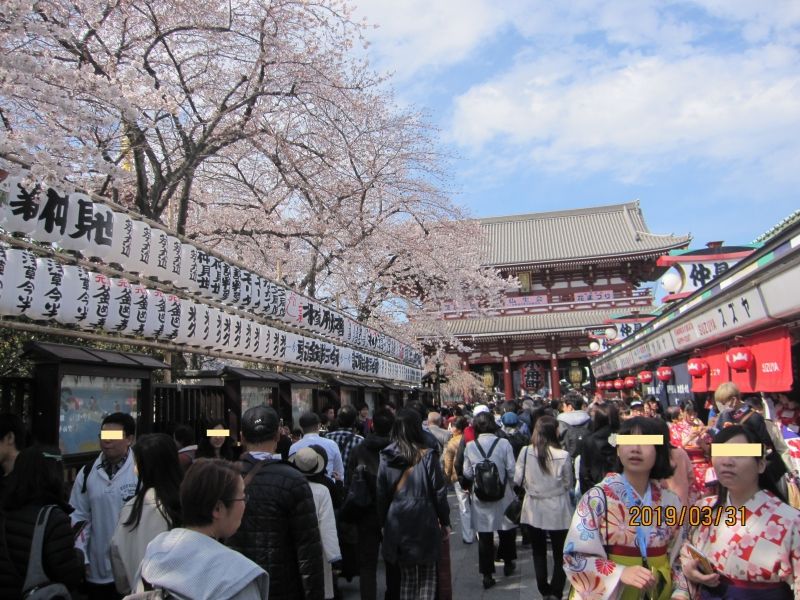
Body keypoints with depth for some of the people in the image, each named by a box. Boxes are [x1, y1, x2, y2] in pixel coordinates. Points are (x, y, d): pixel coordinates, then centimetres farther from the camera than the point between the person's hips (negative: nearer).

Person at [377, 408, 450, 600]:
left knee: (407, 577, 15)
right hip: (425, 523, -3)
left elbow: (381, 496, 4)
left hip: (397, 524, 3)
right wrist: (445, 521, 4)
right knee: (427, 576, 9)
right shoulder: (427, 456, -10)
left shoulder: (386, 458, -1)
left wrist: (383, 523, 14)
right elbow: (439, 492, -6)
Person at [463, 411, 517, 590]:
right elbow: (511, 470, -9)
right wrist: (512, 487, 8)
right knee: (506, 530, 20)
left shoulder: (470, 446, -7)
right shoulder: (503, 443, -11)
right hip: (502, 495, 0)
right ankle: (508, 564, 37)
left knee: (485, 536, 6)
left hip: (480, 497, 0)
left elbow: (467, 473, -2)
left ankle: (487, 574, 9)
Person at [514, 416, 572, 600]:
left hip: (533, 508, 2)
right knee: (560, 554, 15)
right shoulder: (563, 455, -18)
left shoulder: (525, 452, -14)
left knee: (538, 552, 19)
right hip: (557, 510, -2)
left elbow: (517, 480, -5)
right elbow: (568, 484, -6)